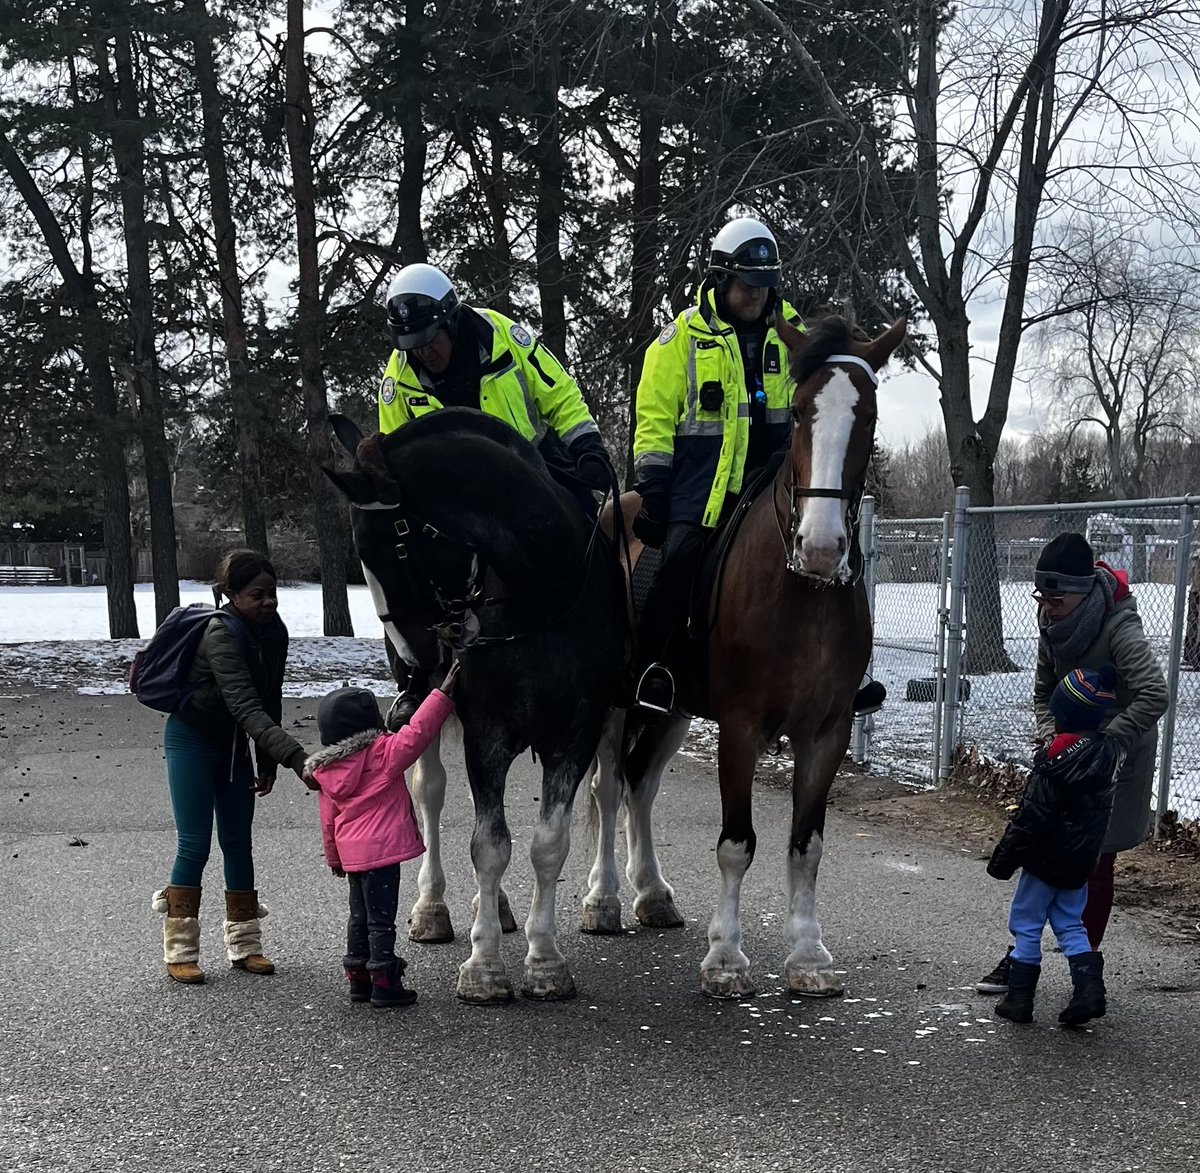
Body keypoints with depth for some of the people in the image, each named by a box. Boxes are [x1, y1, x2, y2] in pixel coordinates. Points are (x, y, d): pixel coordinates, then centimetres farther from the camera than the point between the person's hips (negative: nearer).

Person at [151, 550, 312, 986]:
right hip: (192, 741, -7)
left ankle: (244, 945, 17)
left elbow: (269, 700, 4)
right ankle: (180, 951, 5)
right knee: (195, 846, -6)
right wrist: (296, 756, -47)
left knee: (238, 842, 9)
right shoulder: (221, 635, -29)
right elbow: (246, 707, -38)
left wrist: (267, 762, 4)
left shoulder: (274, 632, -6)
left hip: (234, 745, 7)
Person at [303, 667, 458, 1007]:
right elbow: (417, 733, -19)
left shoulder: (326, 770, 6)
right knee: (381, 918, -1)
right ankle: (385, 985, 4)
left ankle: (358, 979, 25)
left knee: (360, 916, 18)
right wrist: (443, 693, -16)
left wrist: (334, 857, 22)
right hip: (381, 850, -7)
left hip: (351, 853, 7)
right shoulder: (383, 753, -14)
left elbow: (328, 819, 12)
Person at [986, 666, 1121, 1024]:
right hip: (1082, 860, 7)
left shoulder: (1057, 760, -23)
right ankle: (1089, 990, 7)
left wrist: (1004, 859, -12)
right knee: (1070, 925, 18)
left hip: (1047, 860, -7)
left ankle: (1019, 998, 12)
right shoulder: (1107, 752, -2)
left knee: (1026, 926, 7)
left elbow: (1032, 817, -20)